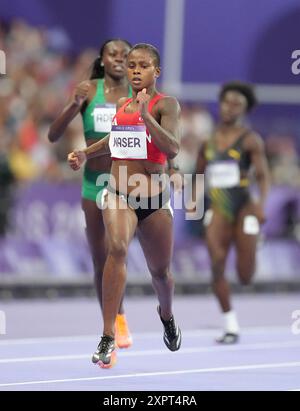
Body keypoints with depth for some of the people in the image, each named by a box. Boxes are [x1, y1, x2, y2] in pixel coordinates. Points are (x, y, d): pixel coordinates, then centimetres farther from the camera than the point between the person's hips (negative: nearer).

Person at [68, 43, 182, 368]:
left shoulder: (165, 104, -6)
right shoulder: (121, 105, 7)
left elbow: (172, 149, -22)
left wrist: (146, 116, -31)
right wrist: (86, 154, 13)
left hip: (154, 200, -1)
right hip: (118, 195, 1)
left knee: (160, 271, 15)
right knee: (117, 247, -29)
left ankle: (166, 315, 52)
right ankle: (108, 339, -31)